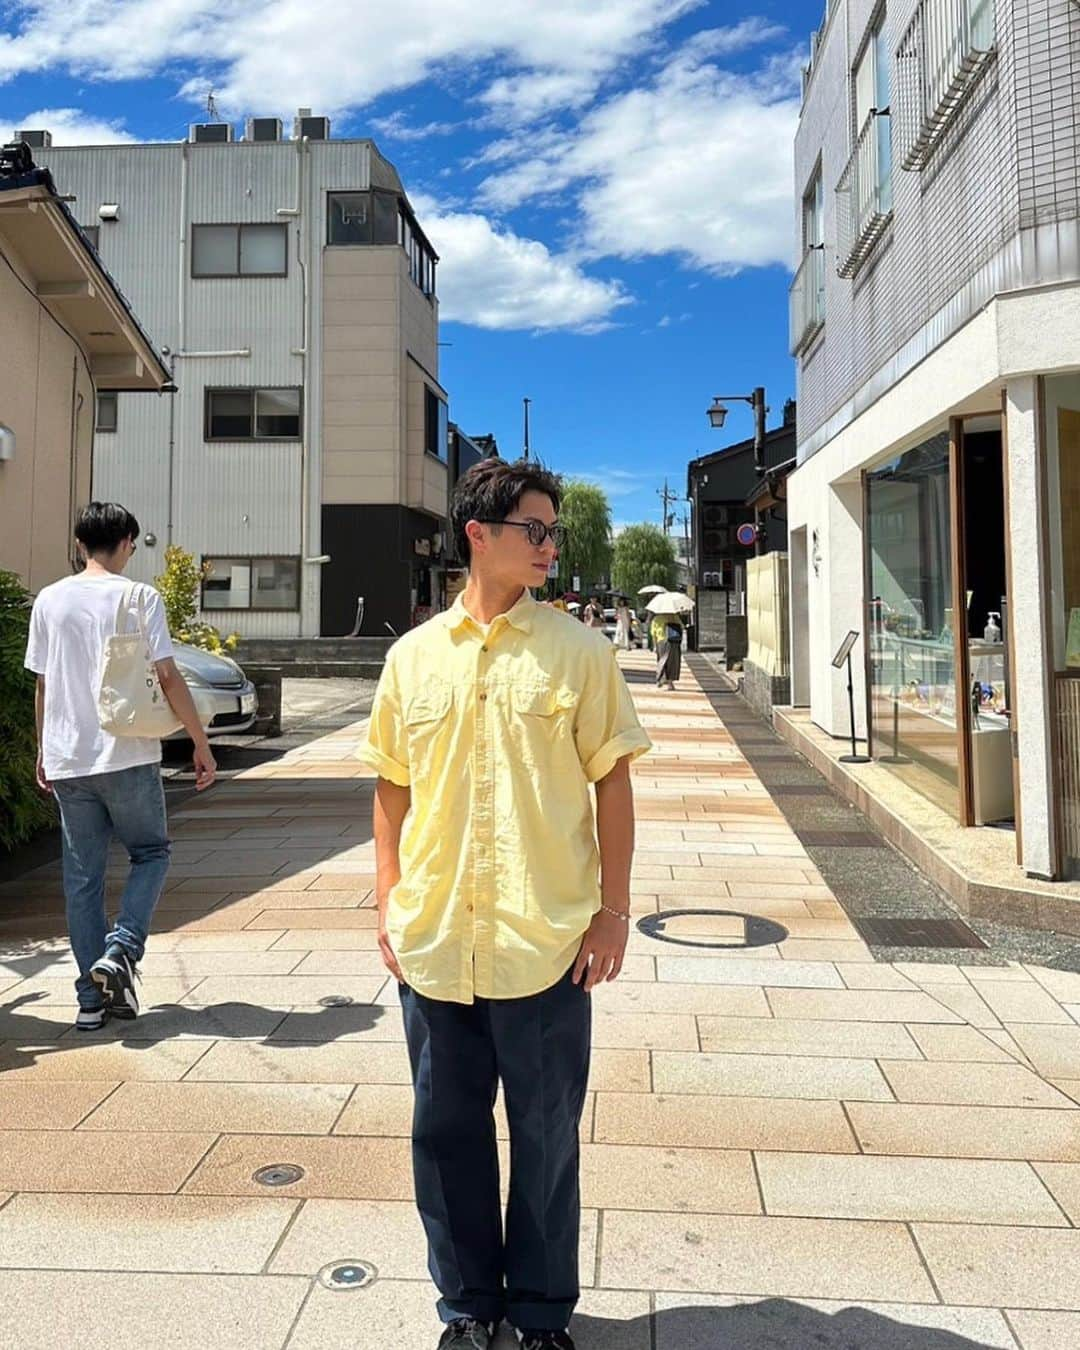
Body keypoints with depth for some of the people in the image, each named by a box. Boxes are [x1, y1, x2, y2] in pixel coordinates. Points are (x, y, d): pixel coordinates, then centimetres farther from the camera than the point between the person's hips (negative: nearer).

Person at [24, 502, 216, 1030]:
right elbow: (168, 677, -10)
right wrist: (201, 745, -3)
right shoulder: (139, 597, -6)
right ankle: (120, 949, -4)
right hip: (129, 755, -4)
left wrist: (43, 752, 21)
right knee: (151, 852, 16)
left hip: (66, 760, 4)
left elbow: (42, 685, 10)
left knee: (82, 877, 10)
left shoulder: (49, 600, 6)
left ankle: (93, 997, 14)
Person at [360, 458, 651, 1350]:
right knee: (448, 1133, 15)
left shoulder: (577, 651, -2)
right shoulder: (414, 655, 4)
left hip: (546, 943, -2)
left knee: (547, 1135, 12)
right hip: (434, 942, 2)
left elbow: (613, 780, -1)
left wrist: (613, 910, -4)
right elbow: (392, 785, 10)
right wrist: (389, 902, 5)